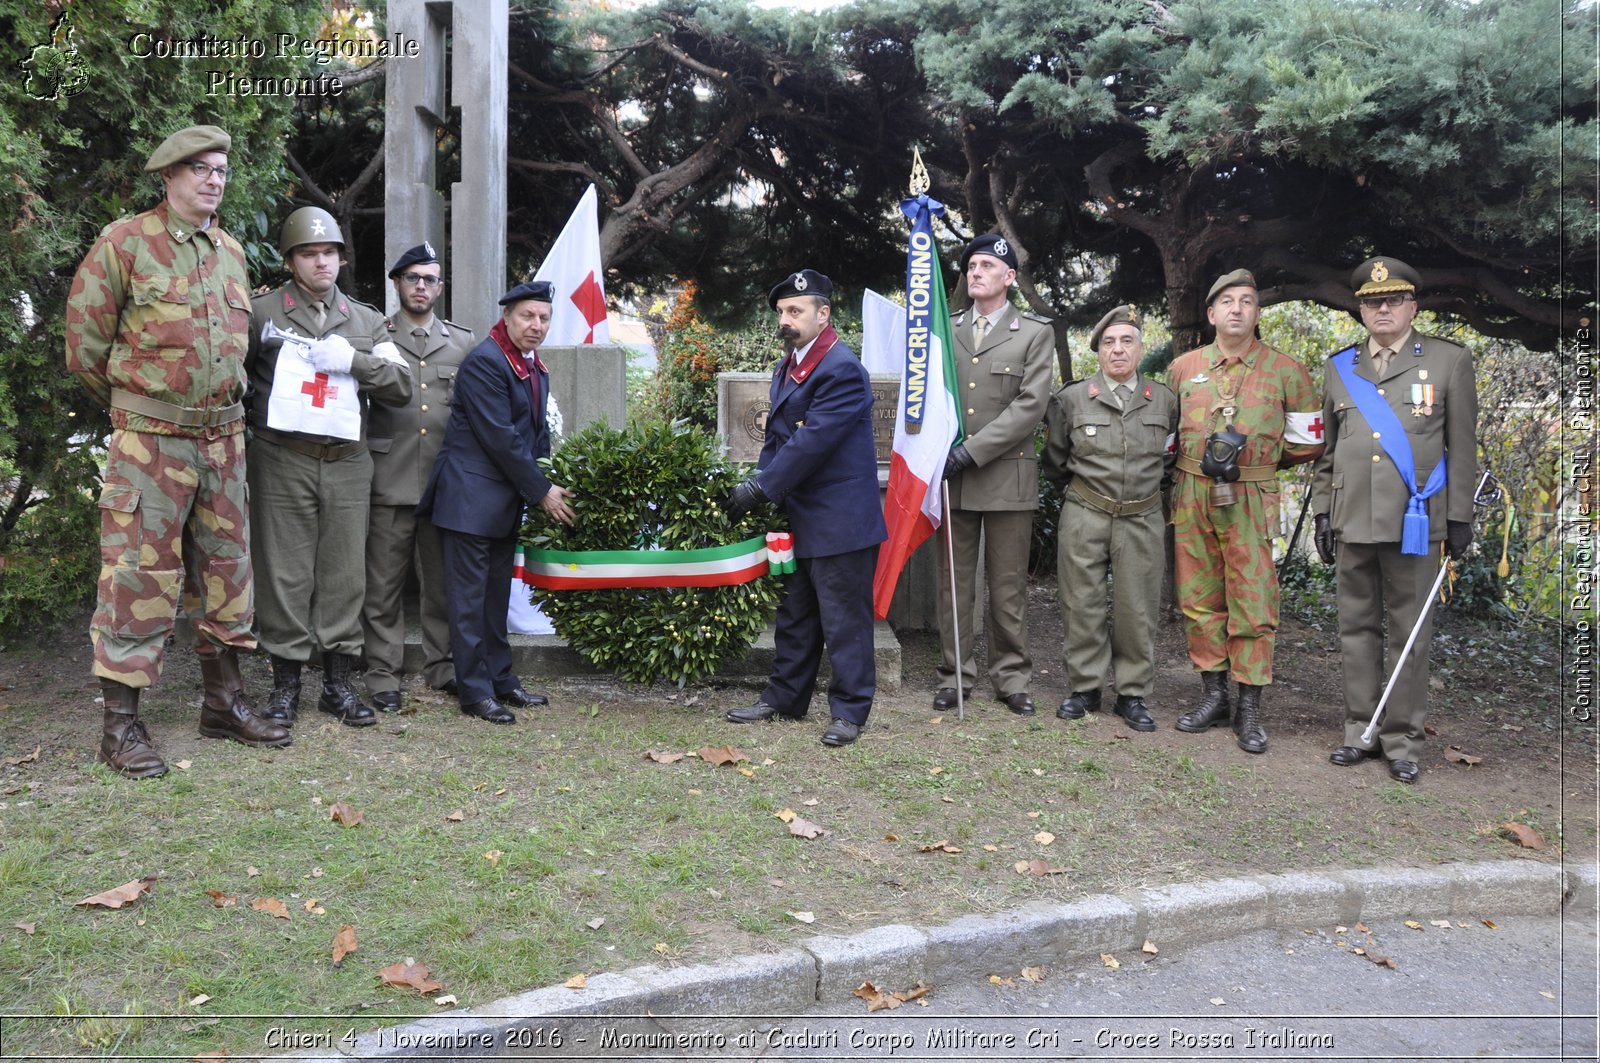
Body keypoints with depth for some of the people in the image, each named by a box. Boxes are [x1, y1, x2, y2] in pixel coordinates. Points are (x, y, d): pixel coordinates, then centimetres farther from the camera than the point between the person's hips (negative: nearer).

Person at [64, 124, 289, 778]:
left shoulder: (231, 252, 13)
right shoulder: (125, 243, -6)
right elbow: (85, 344, -3)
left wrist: (221, 403, 16)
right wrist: (132, 406, 6)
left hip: (223, 436, 6)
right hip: (149, 440, -6)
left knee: (227, 567, 11)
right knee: (140, 574, -4)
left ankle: (223, 701, 24)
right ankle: (120, 725, 5)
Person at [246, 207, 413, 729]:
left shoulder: (366, 320, 16)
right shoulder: (262, 312, 6)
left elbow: (401, 386, 7)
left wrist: (352, 359, -6)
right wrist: (246, 427, -4)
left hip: (348, 464, 3)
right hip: (282, 463, -3)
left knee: (344, 574, 4)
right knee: (285, 573, 0)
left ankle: (339, 681, 14)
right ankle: (286, 682, 11)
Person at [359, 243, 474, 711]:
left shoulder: (464, 342, 13)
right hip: (390, 484, -2)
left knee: (444, 582, 8)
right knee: (384, 584, 3)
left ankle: (442, 667, 21)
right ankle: (383, 675, 11)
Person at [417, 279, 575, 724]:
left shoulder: (535, 368, 14)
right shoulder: (485, 362, -14)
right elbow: (500, 438, -19)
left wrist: (545, 486, 5)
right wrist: (542, 492, -14)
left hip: (507, 500, 9)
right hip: (471, 498, -9)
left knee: (497, 594, 15)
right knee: (470, 597, -2)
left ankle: (500, 680, 23)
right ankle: (475, 692, 4)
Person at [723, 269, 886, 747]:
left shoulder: (842, 369, -18)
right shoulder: (786, 367, 13)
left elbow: (812, 441, -23)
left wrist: (760, 488, -19)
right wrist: (758, 485, 2)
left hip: (840, 519, -9)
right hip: (799, 517, 9)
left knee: (843, 618, 0)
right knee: (795, 615, 18)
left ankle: (849, 711, 10)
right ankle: (785, 698, 30)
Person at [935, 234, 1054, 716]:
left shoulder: (1035, 332, 3)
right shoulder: (945, 329, 12)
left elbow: (1029, 406, -7)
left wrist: (972, 451, -14)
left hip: (1007, 476, -2)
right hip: (952, 476, 3)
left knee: (1008, 585, 4)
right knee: (954, 582, 7)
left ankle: (1012, 678, 14)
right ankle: (955, 674, 15)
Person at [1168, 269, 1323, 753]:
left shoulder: (1285, 371, 2)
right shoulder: (1184, 367, 8)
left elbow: (1307, 441, 8)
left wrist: (1257, 461, 0)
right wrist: (1198, 459, 5)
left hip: (1250, 502, -3)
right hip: (1192, 497, 3)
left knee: (1253, 604, -3)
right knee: (1199, 601, 7)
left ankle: (1249, 708, 7)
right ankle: (1214, 696, 18)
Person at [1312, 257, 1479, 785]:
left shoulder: (1449, 361, 3)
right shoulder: (1340, 367, 12)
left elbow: (1462, 447, 1)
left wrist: (1459, 518, -3)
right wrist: (1321, 511, 10)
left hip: (1413, 523, -3)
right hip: (1352, 522, 3)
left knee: (1409, 634, 3)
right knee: (1357, 628, 9)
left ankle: (1403, 740, 11)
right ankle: (1360, 731, 18)